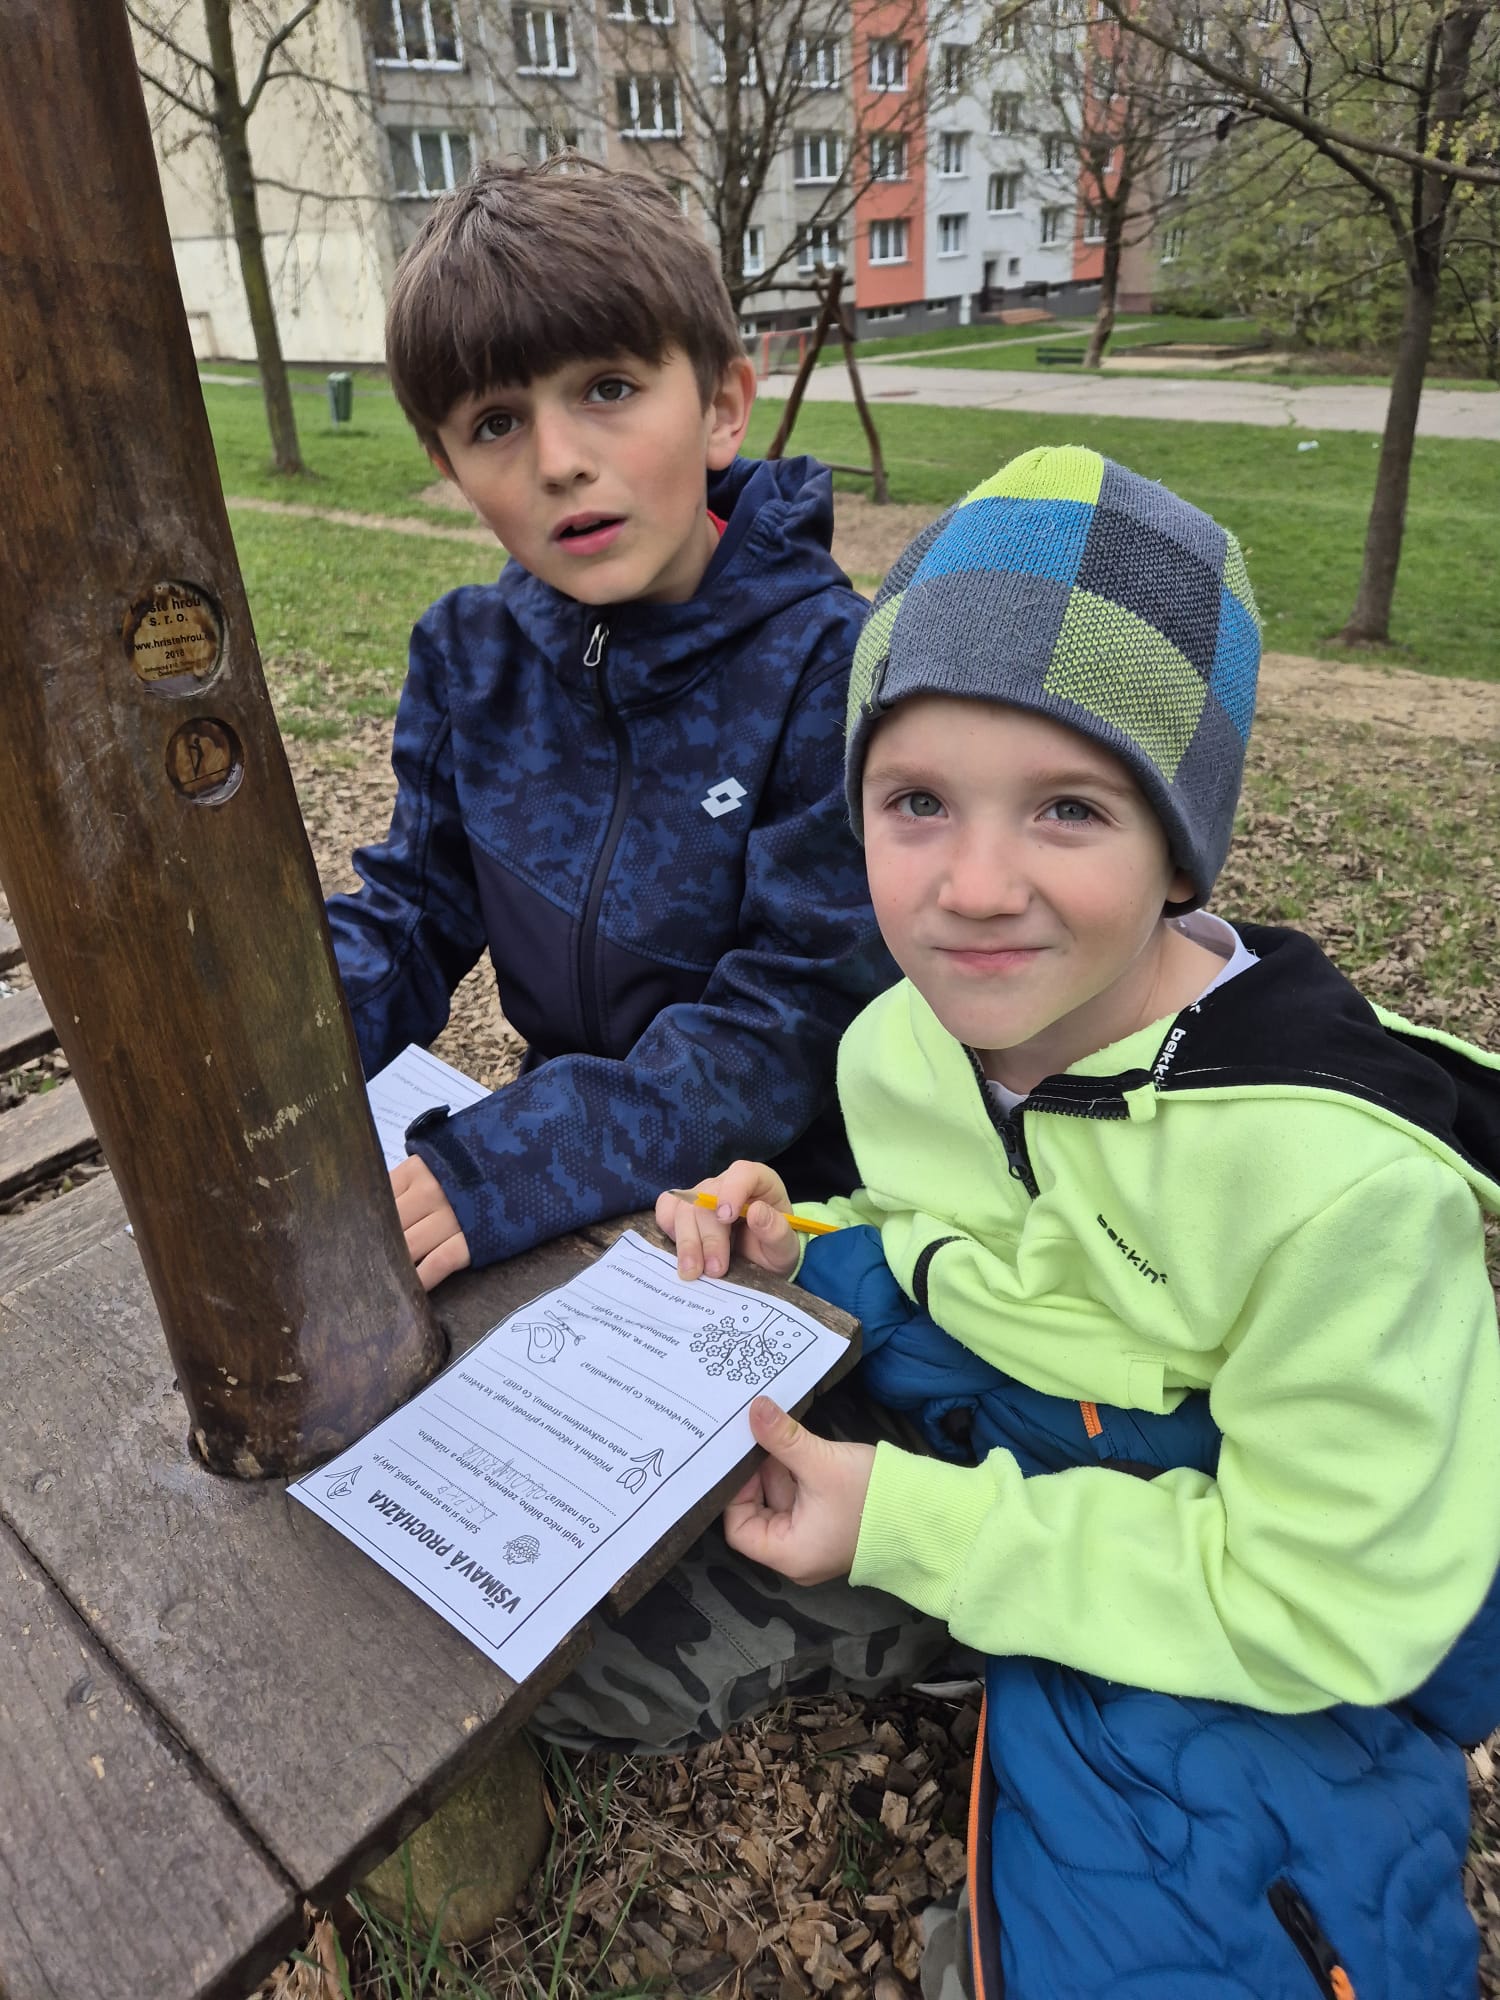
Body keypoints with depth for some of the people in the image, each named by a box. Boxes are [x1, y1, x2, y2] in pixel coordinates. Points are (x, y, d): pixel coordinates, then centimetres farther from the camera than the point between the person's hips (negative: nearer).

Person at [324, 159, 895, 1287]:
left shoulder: (832, 666, -18)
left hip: (799, 1184, -3)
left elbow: (796, 1013, -21)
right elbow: (412, 909, 5)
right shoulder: (469, 655, 1)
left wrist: (503, 1167, -30)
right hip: (579, 1155, 4)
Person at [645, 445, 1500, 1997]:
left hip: (1282, 1653, -5)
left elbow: (1324, 1607, -22)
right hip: (996, 1445, 6)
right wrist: (803, 1248, -13)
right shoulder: (900, 1043, -12)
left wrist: (910, 1526, -24)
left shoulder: (1338, 1174, -31)